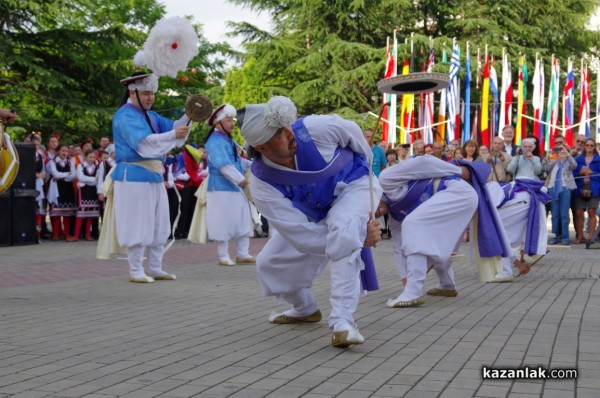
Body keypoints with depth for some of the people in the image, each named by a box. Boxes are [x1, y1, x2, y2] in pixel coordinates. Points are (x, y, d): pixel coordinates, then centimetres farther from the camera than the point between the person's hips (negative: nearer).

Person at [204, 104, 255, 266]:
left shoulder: (229, 140, 16)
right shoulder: (215, 141, -15)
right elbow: (223, 165, -24)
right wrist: (240, 179, -26)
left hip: (236, 188, 9)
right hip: (221, 189, -9)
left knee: (244, 221, 10)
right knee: (223, 223, -3)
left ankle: (243, 254, 18)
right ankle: (223, 256, 7)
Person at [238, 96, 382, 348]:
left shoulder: (315, 129, -34)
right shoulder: (262, 184, -31)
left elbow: (354, 132, -9)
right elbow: (301, 236, -32)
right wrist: (360, 238, -33)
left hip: (352, 185, -3)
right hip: (312, 212, 3)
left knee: (343, 231, -36)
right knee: (270, 263, 1)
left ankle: (342, 322, -35)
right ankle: (305, 309, 32)